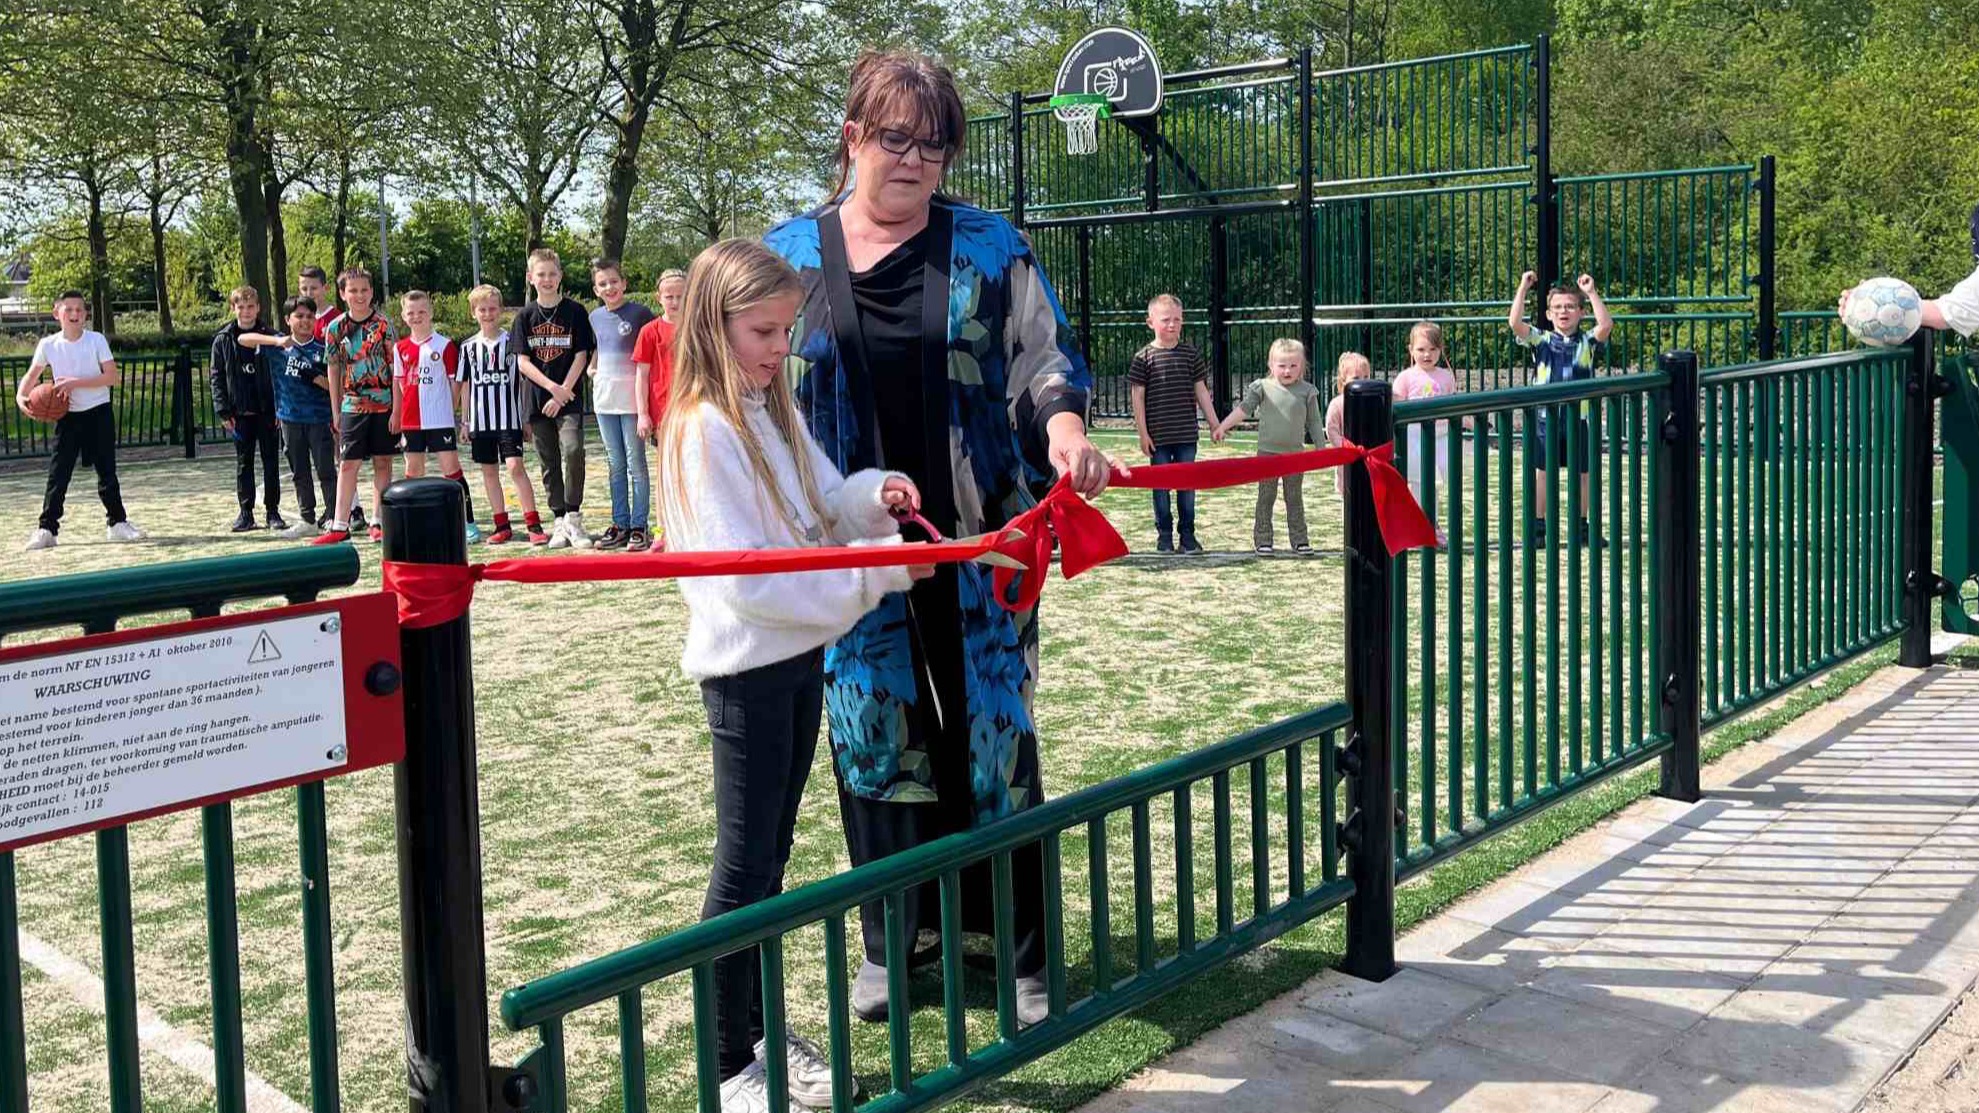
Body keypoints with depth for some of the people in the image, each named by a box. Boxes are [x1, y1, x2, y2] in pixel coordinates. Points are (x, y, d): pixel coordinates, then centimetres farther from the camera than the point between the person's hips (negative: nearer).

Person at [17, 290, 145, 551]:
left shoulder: (97, 340, -6)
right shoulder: (48, 345, -1)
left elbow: (112, 377, -13)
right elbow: (32, 375, 11)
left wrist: (76, 382, -21)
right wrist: (21, 395, -7)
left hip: (98, 412, -1)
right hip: (67, 416, 1)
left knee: (107, 471, 6)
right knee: (58, 473, -3)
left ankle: (118, 522, 17)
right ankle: (46, 529, 0)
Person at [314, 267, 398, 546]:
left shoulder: (383, 325, -3)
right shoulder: (336, 328, 2)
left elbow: (396, 368, -3)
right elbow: (334, 370, 9)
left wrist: (397, 409, -7)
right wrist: (336, 411, 9)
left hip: (384, 404, -1)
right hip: (353, 405, 1)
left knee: (382, 463, 6)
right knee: (348, 464, -2)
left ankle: (379, 523, 15)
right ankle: (339, 526, -2)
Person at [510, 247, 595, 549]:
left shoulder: (575, 312, 1)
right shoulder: (525, 316, 6)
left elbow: (581, 356, -2)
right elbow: (523, 361, 1)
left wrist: (563, 391, -11)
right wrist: (552, 387, -12)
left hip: (569, 398, -3)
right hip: (537, 399, 3)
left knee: (572, 450, -22)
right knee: (549, 462, 6)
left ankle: (573, 517, -11)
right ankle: (560, 523, 14)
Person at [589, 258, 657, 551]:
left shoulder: (639, 313, -8)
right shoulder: (595, 317, 9)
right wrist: (593, 368, 9)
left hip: (631, 398, -5)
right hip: (604, 397, 5)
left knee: (635, 463, -1)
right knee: (615, 465, 10)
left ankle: (638, 527, 3)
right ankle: (620, 524, 17)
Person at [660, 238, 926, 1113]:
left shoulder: (777, 413, 9)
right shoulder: (703, 430, -17)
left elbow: (824, 506, 11)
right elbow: (746, 577, -23)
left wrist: (872, 495, -10)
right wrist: (874, 577, -22)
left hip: (803, 652, 8)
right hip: (747, 665, -8)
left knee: (771, 854, 16)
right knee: (744, 868, 1)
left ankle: (761, 1031, 29)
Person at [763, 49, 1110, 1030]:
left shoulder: (987, 245, 3)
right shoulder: (790, 252, 6)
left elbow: (1043, 351, -7)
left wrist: (1063, 424, -28)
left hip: (975, 540, -1)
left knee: (994, 728, 2)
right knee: (874, 730, 7)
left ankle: (1024, 951, 15)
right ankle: (889, 941, 23)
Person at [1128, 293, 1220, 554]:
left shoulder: (1191, 353, 4)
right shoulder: (1144, 357, -4)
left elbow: (1201, 391, 9)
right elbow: (1137, 396, -3)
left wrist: (1214, 424, 8)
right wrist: (1143, 433, -6)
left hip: (1186, 434, 2)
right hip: (1158, 436, -2)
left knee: (1187, 485, 7)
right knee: (1161, 486, 6)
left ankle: (1188, 535, 15)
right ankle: (1164, 535, 15)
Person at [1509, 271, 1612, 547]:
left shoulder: (1588, 343, 3)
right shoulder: (1541, 340, 3)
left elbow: (1606, 324, -16)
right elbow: (1515, 323, -11)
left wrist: (1591, 292, -14)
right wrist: (1523, 289, -12)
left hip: (1578, 418, 1)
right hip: (1545, 417, -1)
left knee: (1582, 474, 9)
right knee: (1543, 473, 5)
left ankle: (1582, 527, 21)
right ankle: (1538, 528, 13)